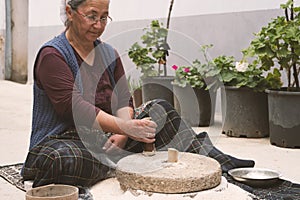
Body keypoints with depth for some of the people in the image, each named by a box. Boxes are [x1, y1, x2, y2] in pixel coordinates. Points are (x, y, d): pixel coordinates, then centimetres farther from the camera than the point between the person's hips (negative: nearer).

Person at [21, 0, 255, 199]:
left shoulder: (109, 53, 11)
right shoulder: (52, 55, -11)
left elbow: (124, 100, 2)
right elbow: (74, 107, -24)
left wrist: (121, 134, -19)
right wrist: (124, 127, -35)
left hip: (104, 139, 7)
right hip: (62, 141, -6)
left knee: (159, 109, -3)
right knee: (60, 160, -43)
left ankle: (214, 159, -8)